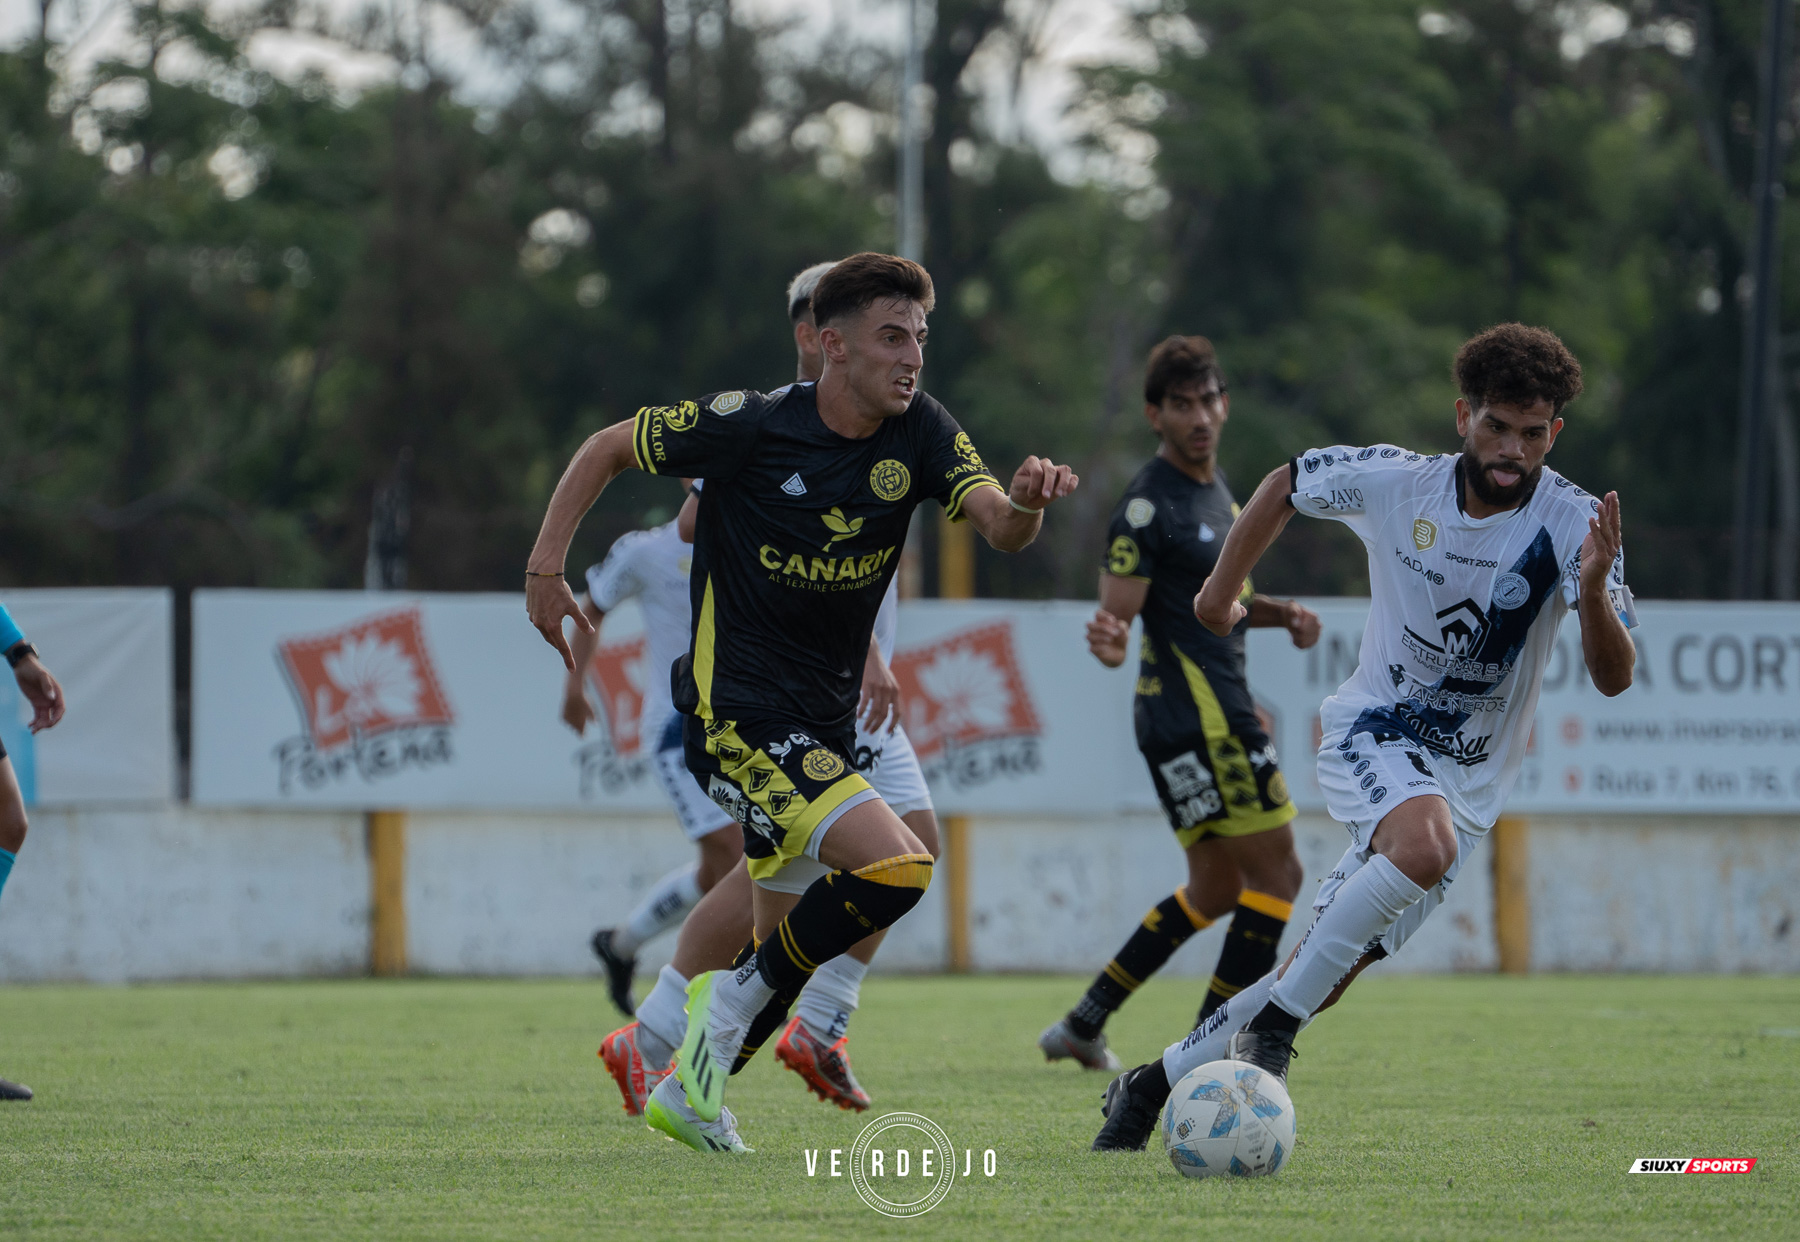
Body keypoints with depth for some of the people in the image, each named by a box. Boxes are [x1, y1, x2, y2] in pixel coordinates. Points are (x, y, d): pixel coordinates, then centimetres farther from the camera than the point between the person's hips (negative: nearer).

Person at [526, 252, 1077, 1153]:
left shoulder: (919, 436, -2)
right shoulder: (747, 428, -15)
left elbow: (999, 529, -17)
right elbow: (606, 448, -1)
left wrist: (1025, 502, -40)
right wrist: (546, 566, -7)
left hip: (824, 722, 7)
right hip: (736, 706, -7)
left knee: (788, 943, 15)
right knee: (897, 867, -23)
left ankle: (688, 1094, 34)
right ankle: (735, 1002, -6)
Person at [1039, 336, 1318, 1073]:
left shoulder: (1215, 487, 14)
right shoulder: (1149, 506, -15)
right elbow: (1119, 612, -19)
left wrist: (1279, 614, 11)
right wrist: (1108, 644, -41)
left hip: (1215, 710, 10)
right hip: (1200, 715, -10)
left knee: (1216, 889, 17)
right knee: (1276, 874, -7)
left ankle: (1085, 1022, 20)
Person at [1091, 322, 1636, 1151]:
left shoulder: (1574, 524, -14)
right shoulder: (1393, 483, -10)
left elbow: (1613, 678, -22)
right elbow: (1288, 483, 11)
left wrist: (1593, 590, -40)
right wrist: (1223, 586, 18)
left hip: (1468, 783, 1)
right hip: (1371, 735, -1)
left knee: (1322, 981, -2)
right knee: (1423, 843, -36)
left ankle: (1154, 1083, 16)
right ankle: (1273, 1024, -28)